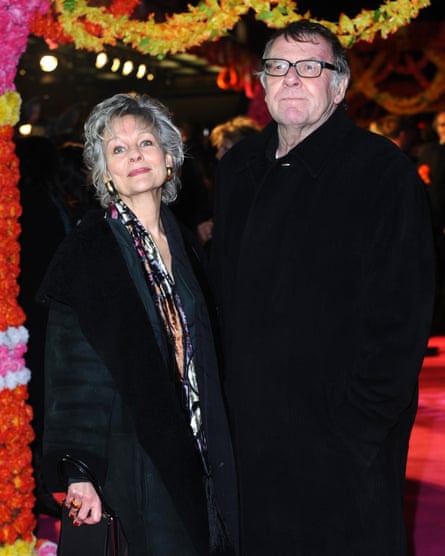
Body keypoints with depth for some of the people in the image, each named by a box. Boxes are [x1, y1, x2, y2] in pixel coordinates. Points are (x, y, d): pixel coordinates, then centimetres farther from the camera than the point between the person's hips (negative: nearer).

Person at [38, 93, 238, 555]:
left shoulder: (175, 235, 8)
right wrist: (78, 471, -20)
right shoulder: (89, 246, -10)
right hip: (128, 460, -6)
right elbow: (70, 368, -13)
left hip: (186, 452, 6)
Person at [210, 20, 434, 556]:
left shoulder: (382, 171, -9)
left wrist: (360, 425, -16)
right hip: (249, 434, 6)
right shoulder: (238, 167, 10)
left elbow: (400, 316, -13)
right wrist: (226, 396, 10)